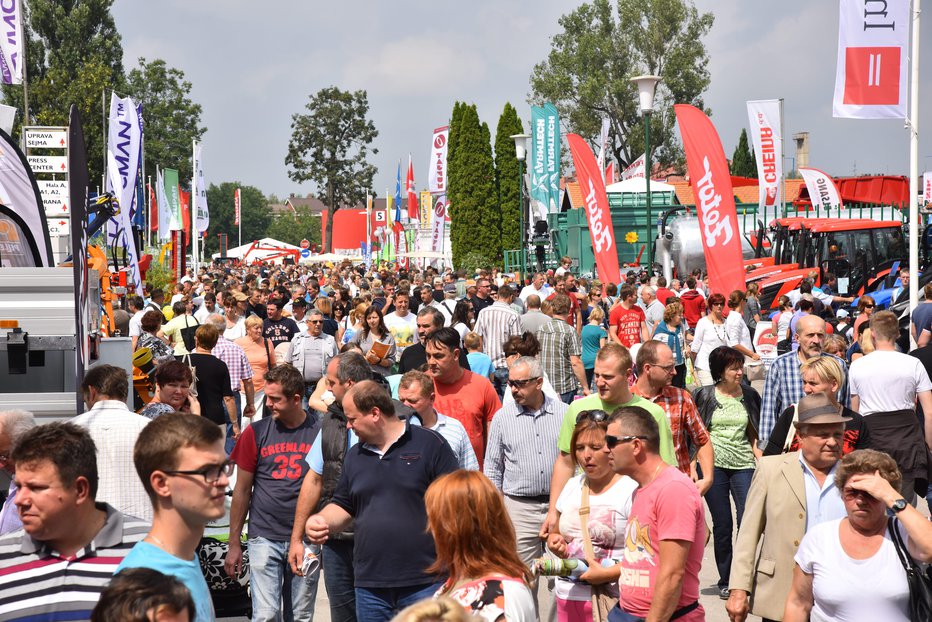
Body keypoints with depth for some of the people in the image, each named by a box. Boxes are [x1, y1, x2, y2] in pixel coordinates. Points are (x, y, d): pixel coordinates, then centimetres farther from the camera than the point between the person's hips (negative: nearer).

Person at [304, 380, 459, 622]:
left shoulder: (430, 444, -4)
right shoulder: (355, 456, 14)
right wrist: (321, 520, -1)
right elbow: (342, 506, 22)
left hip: (425, 584, -5)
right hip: (370, 587, 5)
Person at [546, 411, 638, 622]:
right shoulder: (572, 486, 12)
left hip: (613, 599, -6)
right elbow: (556, 533, 25)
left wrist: (607, 573, -21)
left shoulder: (631, 490, -9)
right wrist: (555, 542, 3)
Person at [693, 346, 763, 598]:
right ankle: (725, 580, 15)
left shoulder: (750, 395, 9)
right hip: (713, 464, -1)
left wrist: (761, 462, 3)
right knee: (722, 525, 3)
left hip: (743, 464, 1)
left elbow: (754, 435, 15)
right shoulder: (705, 395, 4)